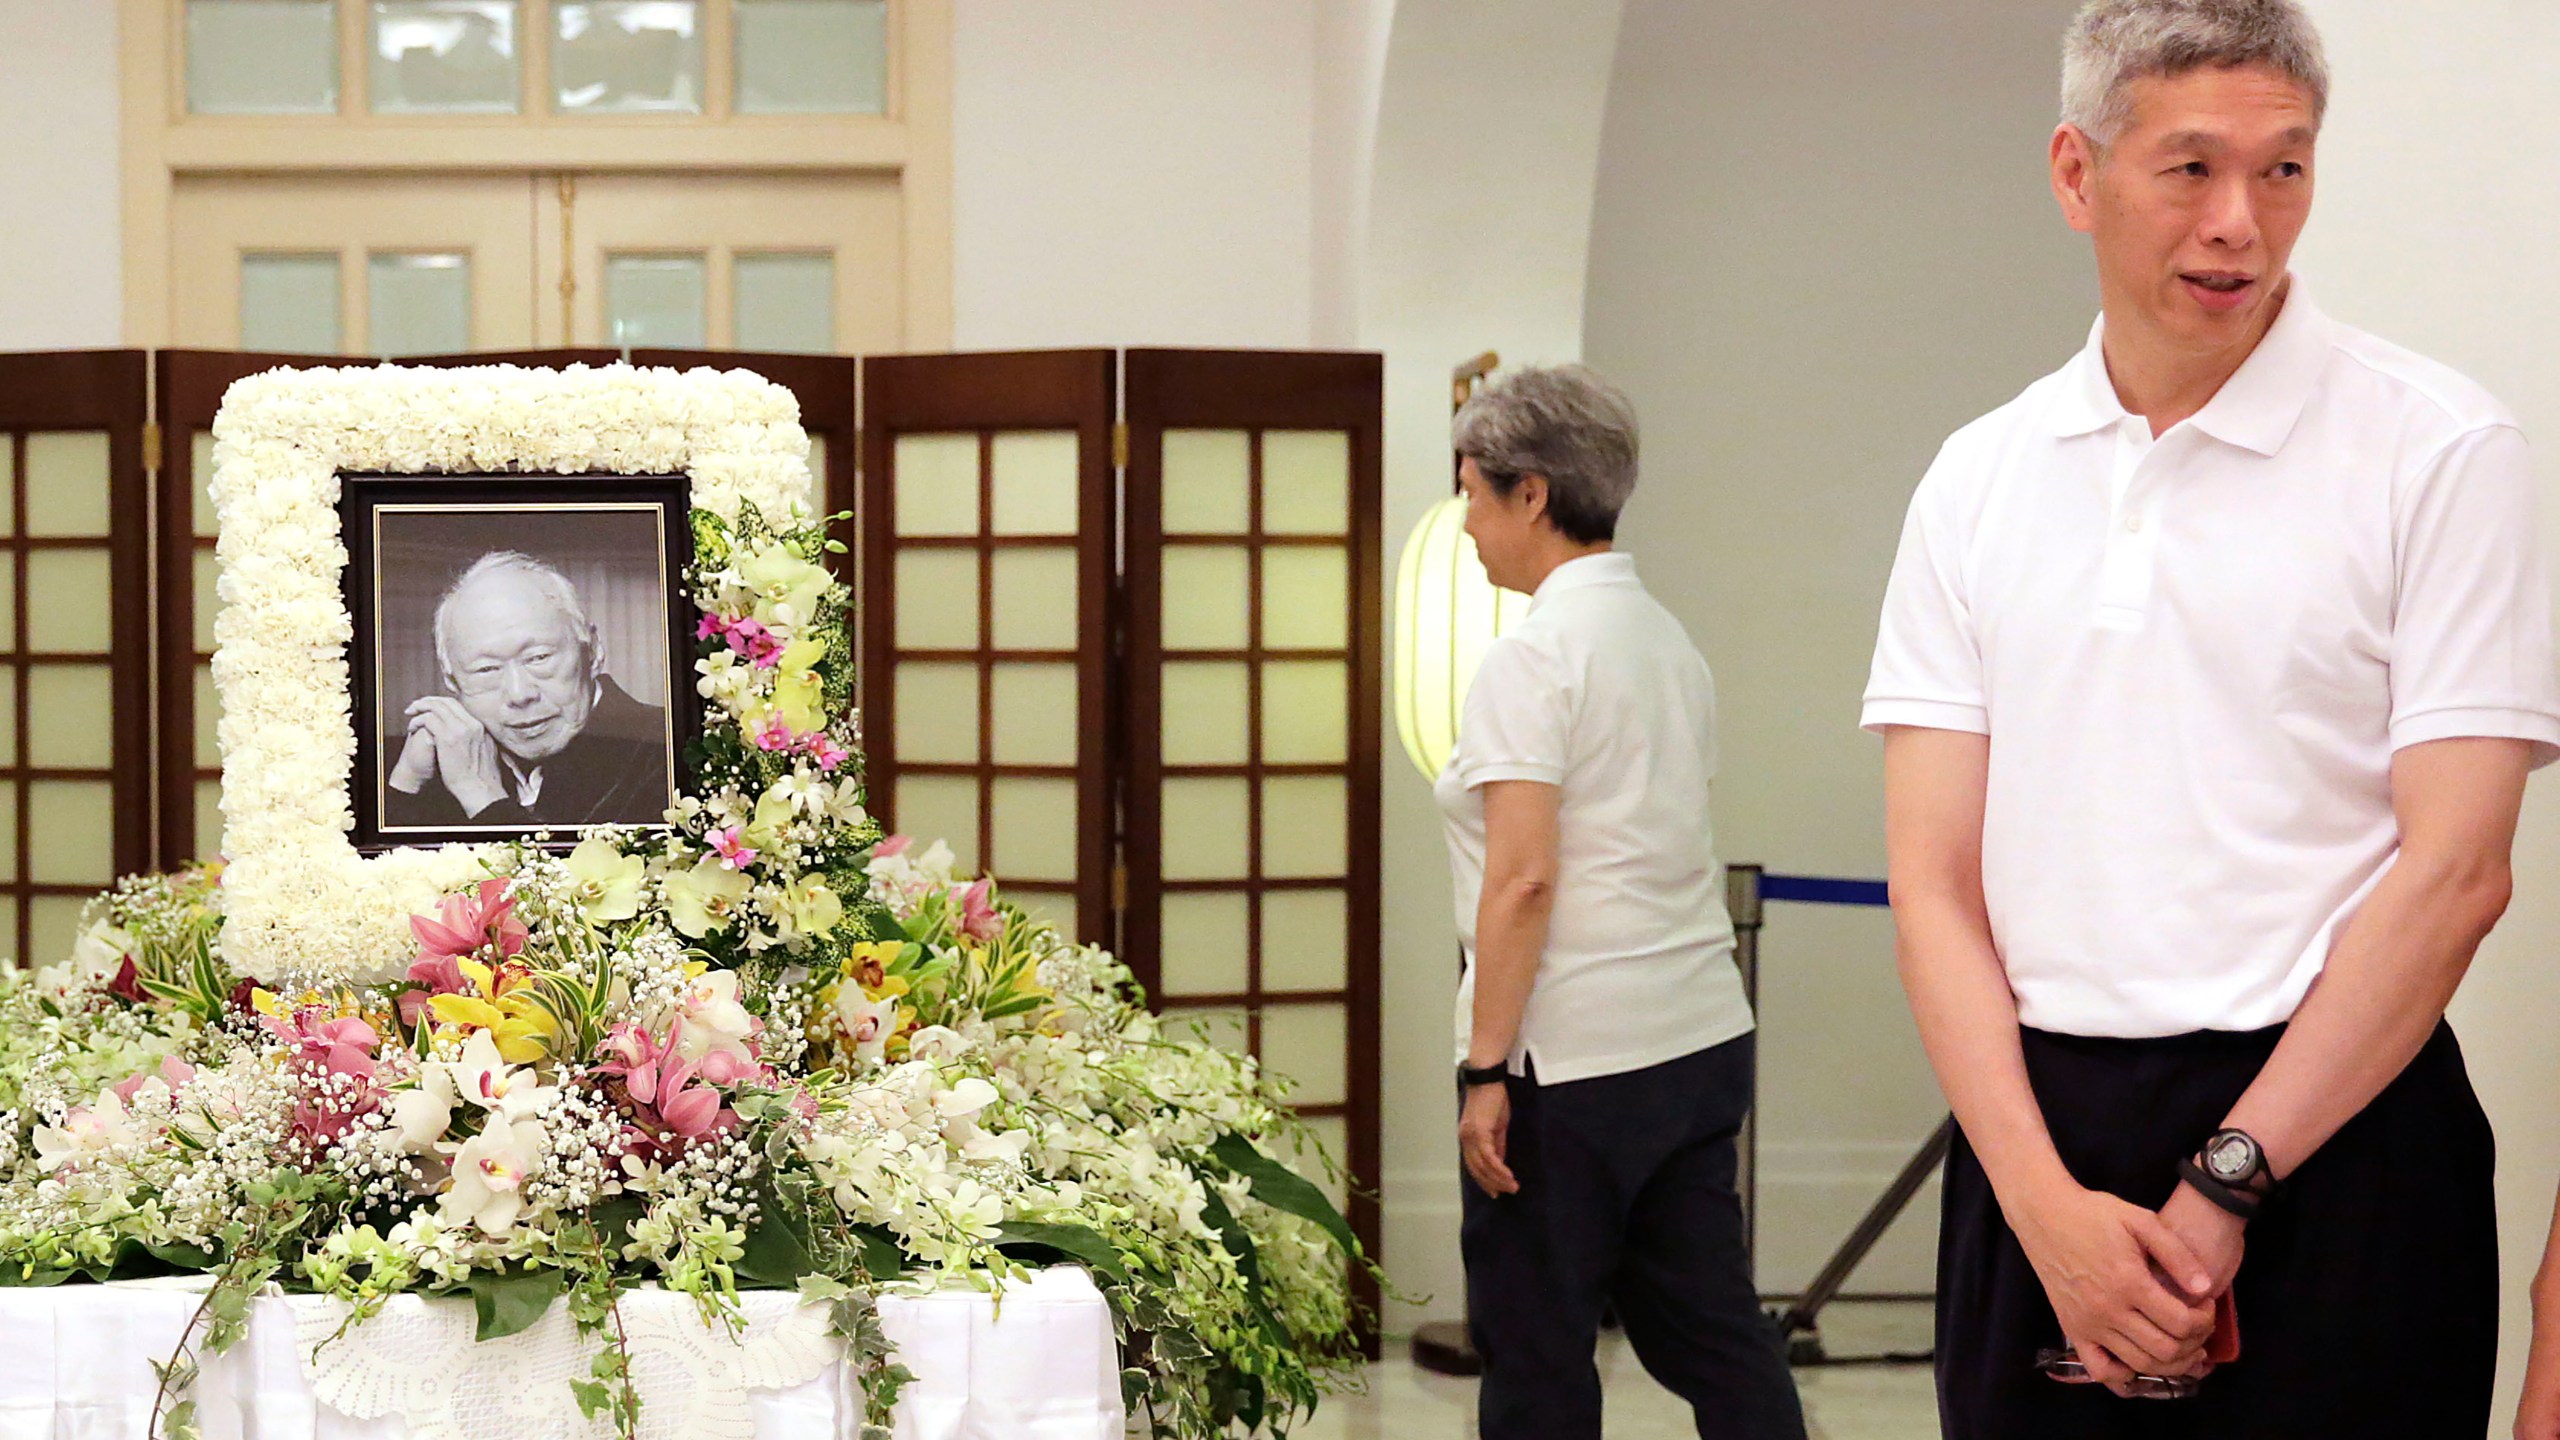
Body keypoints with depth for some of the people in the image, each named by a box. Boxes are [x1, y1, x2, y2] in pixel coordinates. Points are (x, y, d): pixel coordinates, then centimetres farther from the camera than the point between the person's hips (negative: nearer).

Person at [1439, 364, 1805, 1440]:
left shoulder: (1533, 656, -12)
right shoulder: (1667, 640, 12)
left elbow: (1524, 880, -19)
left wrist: (1486, 1071, -15)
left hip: (1571, 1058, -8)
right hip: (1699, 1036, 8)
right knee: (1711, 1330, 11)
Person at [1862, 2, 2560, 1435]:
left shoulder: (2442, 449, -4)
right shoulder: (1978, 482, 7)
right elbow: (1934, 885, 2)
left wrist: (2223, 1184, -12)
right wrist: (2044, 1198, -10)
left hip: (2334, 1141, -3)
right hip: (2039, 1131, 3)